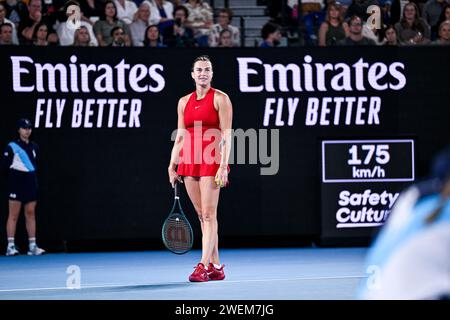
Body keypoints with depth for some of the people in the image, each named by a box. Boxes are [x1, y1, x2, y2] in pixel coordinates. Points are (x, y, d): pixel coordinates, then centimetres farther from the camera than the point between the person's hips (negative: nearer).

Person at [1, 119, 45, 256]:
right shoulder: (12, 146, -6)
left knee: (31, 214, 6)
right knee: (13, 215, -4)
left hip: (31, 183, 6)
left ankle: (32, 246, 9)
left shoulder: (34, 147, 12)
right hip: (16, 183, -6)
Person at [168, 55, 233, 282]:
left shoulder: (220, 98, -2)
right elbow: (180, 137, 16)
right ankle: (216, 267, 11)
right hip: (189, 162, 6)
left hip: (211, 161, -6)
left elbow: (226, 136, -7)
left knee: (209, 214, -10)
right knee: (202, 215, 6)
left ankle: (204, 266, -15)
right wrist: (172, 165, 9)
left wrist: (223, 166, -15)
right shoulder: (184, 102, 14)